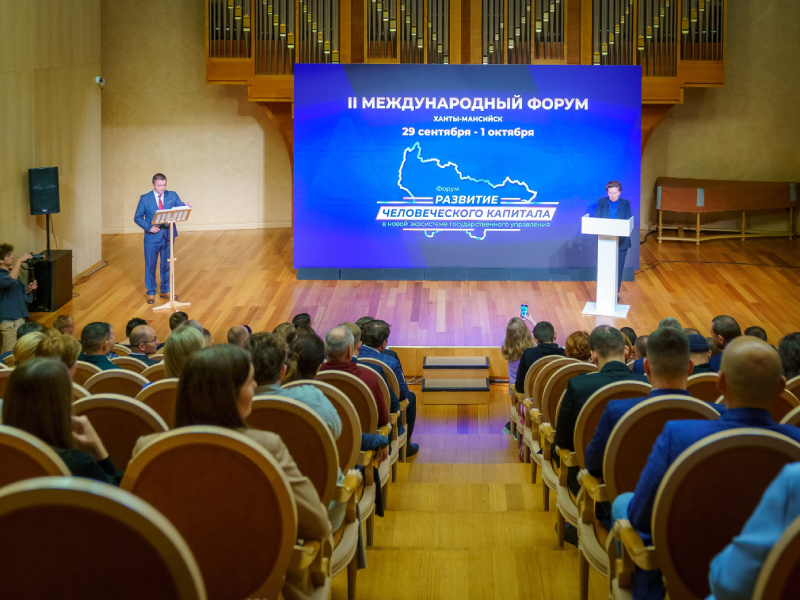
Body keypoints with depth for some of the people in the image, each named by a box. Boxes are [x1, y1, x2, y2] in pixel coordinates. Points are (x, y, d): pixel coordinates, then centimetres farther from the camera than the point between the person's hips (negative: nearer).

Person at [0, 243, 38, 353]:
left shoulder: (12, 271, 14)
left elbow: (21, 292, 22)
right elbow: (10, 281, -38)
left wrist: (29, 288, 0)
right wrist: (19, 261, -34)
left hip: (19, 317, 10)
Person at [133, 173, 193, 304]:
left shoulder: (172, 196, 1)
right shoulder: (145, 199, -4)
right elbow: (138, 217, -3)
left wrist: (186, 206, -33)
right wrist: (149, 227, -18)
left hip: (168, 237, 2)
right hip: (152, 238, -2)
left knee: (166, 265, 13)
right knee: (150, 266, 7)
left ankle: (166, 291, 28)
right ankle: (151, 293, 20)